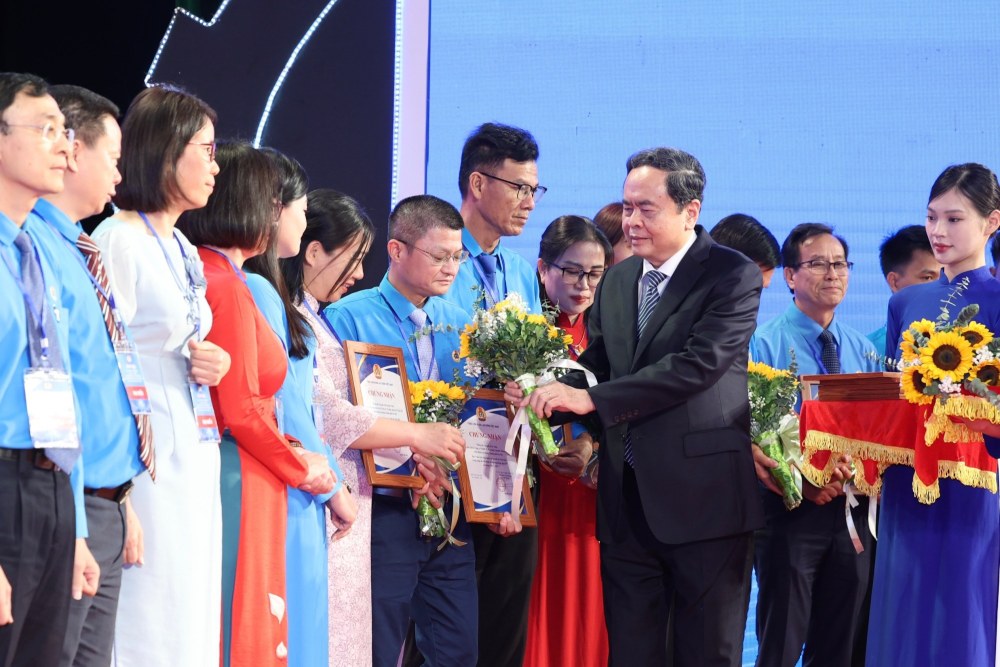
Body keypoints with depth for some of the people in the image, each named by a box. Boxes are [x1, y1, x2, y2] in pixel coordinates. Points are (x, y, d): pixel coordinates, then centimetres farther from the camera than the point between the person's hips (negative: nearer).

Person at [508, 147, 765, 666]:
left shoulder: (733, 277, -8)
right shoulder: (616, 281, 15)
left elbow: (697, 365, -20)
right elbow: (596, 364, 14)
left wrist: (591, 398, -22)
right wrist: (547, 391, -10)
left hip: (701, 499, -6)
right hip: (626, 500, 6)